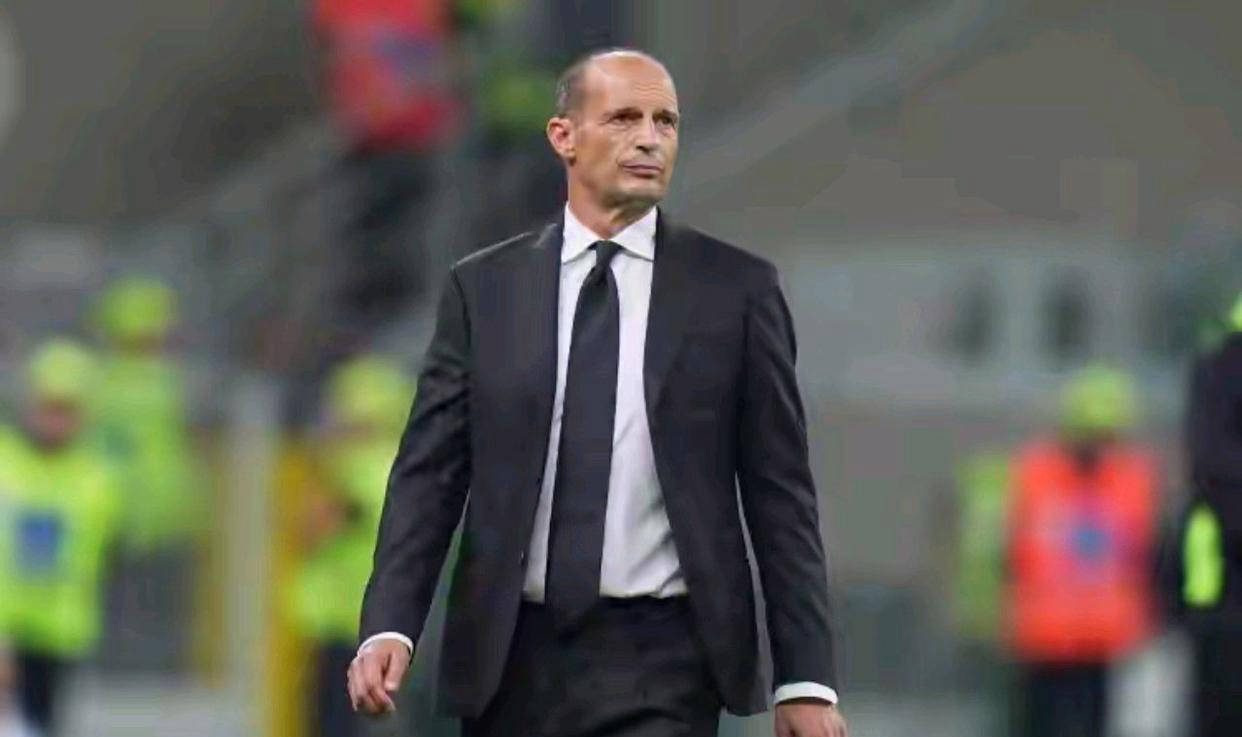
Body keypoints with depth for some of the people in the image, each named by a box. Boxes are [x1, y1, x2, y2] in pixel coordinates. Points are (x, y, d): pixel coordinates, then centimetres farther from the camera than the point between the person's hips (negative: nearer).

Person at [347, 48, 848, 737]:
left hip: (659, 662, -2)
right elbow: (428, 473, 4)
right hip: (514, 656, 2)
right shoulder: (482, 289, 7)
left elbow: (780, 494, 3)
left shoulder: (734, 288, 3)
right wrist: (388, 626, -11)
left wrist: (807, 679, -1)